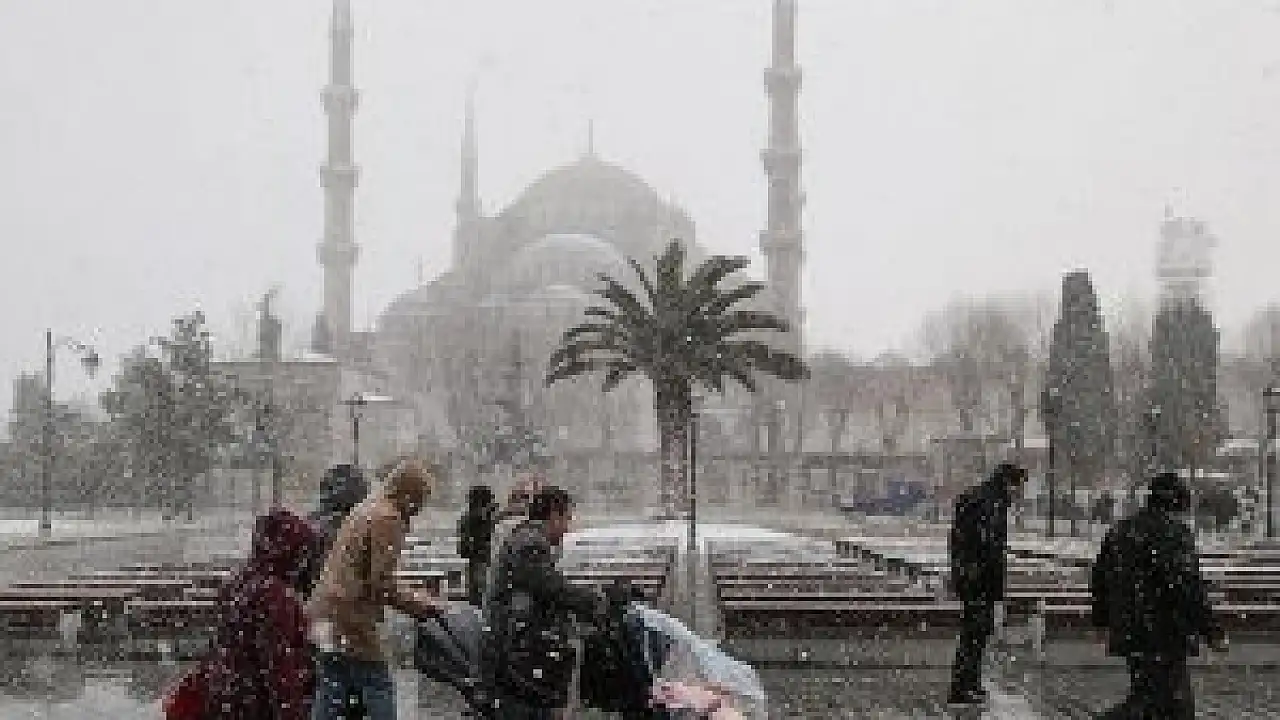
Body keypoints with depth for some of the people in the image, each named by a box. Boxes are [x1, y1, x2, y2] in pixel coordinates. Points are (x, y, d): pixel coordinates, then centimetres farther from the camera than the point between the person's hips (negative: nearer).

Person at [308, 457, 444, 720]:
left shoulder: (365, 510, 18)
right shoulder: (388, 518, -11)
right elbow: (382, 584, -15)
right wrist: (420, 605, -3)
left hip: (325, 621, 9)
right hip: (354, 626, -9)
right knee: (380, 698, -1)